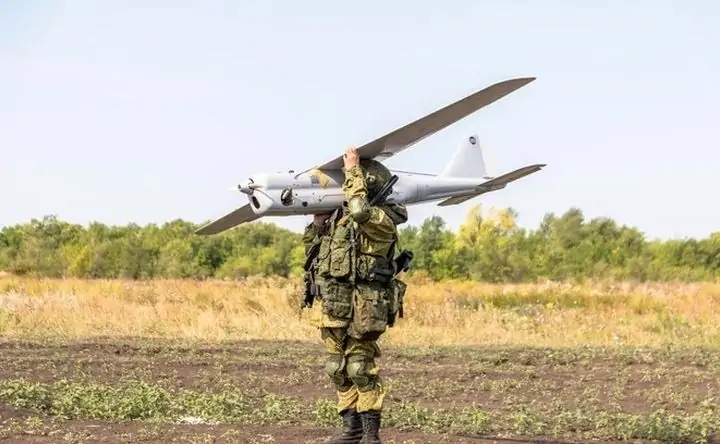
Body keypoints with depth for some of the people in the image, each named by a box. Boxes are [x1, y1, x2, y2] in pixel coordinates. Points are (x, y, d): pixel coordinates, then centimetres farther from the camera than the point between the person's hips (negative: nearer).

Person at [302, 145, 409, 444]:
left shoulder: (382, 219, -8)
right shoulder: (340, 216, 17)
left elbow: (360, 211, -32)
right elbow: (314, 252, 25)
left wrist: (353, 169, -21)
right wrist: (317, 224, 9)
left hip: (362, 305, -8)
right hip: (333, 303, 8)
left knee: (361, 368, -8)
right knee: (339, 369, 10)